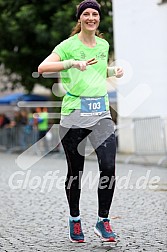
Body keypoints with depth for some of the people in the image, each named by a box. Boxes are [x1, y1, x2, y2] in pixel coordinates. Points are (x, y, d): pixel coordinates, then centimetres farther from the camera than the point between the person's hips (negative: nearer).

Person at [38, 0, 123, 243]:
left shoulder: (104, 45, 12)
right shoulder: (69, 45, -5)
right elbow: (42, 67, -18)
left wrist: (114, 71, 10)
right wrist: (73, 63, -29)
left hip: (101, 113, 3)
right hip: (74, 114, -3)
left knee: (109, 167, -12)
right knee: (75, 171, 5)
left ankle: (103, 221, 1)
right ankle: (75, 219, 26)